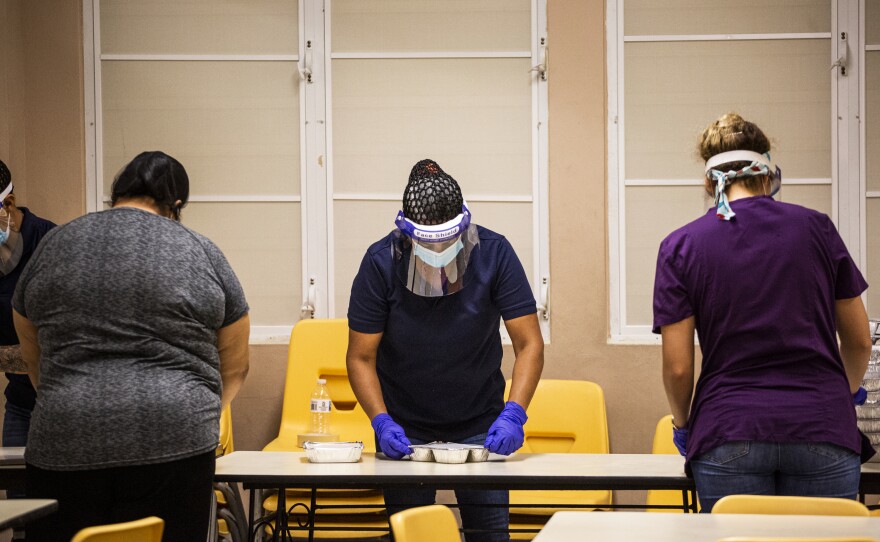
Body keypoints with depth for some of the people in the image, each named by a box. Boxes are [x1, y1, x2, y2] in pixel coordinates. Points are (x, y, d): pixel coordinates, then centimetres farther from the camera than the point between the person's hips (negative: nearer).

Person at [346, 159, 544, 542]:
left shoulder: (494, 253, -15)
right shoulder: (381, 262, -16)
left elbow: (529, 344, -14)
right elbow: (361, 357, -11)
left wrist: (514, 414, -28)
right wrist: (381, 422, -25)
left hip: (479, 426, 0)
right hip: (404, 430, 0)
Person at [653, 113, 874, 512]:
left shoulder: (681, 247, 2)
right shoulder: (815, 228, 6)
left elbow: (678, 367, -1)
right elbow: (859, 342, 13)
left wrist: (683, 425, 19)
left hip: (728, 437, -1)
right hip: (822, 433, 1)